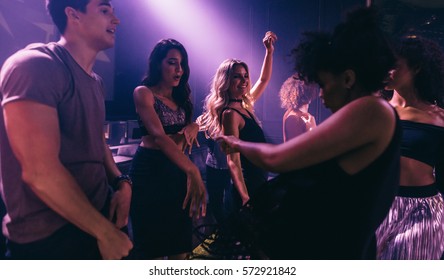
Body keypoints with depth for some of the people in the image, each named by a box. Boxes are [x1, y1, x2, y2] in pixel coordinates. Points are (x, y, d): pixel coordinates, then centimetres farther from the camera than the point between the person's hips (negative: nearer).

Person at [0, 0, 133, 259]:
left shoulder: (96, 82, 9)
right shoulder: (35, 65, -19)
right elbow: (40, 172, -25)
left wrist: (122, 182, -4)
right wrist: (104, 231, -18)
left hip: (99, 212, 9)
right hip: (50, 236, -8)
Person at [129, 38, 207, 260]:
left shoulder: (180, 97, 13)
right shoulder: (143, 92, -9)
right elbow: (159, 136, -24)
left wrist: (194, 127, -8)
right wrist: (192, 170, -38)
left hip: (177, 169, 7)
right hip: (150, 169, -7)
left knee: (180, 244, 14)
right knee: (151, 245, 3)